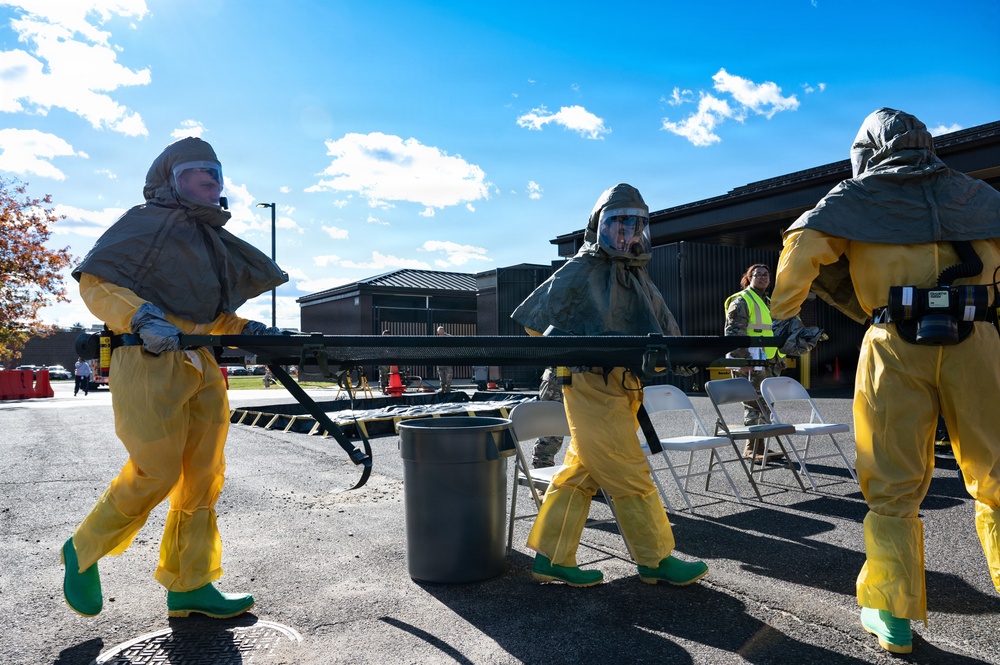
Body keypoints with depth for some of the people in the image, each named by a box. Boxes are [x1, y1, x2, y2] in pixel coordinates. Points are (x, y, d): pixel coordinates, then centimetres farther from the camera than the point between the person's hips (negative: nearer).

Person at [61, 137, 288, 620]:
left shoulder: (210, 238, 22)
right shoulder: (149, 221, 0)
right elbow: (94, 279, -8)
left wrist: (246, 329, 7)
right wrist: (142, 317, -23)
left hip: (201, 365, 8)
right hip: (149, 362, -7)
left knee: (203, 476, 6)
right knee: (155, 474, -3)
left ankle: (189, 585, 17)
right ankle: (83, 552, 24)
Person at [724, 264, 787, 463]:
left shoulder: (768, 303, 23)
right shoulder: (741, 301, -6)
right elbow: (733, 332, -15)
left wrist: (780, 360, 24)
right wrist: (742, 360, -24)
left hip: (770, 363, 9)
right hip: (751, 364, -9)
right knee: (754, 405, -8)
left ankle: (758, 447, 19)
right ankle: (753, 448, -2)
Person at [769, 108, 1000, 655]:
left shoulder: (855, 198, 7)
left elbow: (801, 247, -6)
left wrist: (783, 316, -1)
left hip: (895, 348, -2)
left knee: (892, 487, 6)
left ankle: (894, 616, 11)